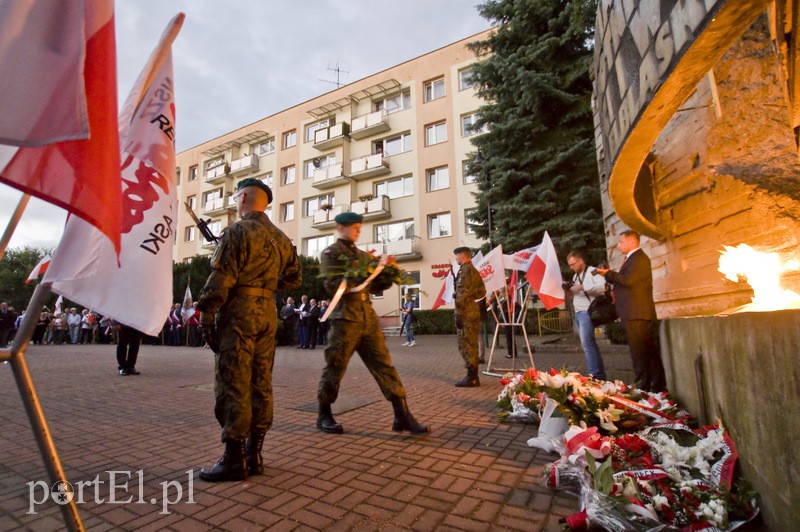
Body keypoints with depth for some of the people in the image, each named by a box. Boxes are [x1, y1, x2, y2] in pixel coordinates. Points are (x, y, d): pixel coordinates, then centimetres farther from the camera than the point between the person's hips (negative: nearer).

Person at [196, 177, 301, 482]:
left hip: (238, 312, -7)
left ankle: (234, 460, 8)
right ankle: (254, 455, 20)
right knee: (261, 385, 11)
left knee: (232, 386, 0)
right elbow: (294, 278, 19)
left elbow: (221, 278, -12)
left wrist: (206, 316, -7)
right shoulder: (281, 238, 14)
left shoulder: (237, 231, -7)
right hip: (268, 312, 7)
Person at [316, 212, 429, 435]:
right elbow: (332, 285, -13)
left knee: (384, 366, 2)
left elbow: (375, 287, 17)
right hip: (345, 319, -5)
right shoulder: (331, 253, 1)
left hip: (369, 319, 6)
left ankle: (402, 416, 6)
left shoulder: (363, 255, 20)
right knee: (334, 369, 6)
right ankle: (324, 416, 24)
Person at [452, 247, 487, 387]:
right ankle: (473, 377, 21)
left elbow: (461, 293, -20)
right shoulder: (474, 271, 18)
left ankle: (471, 378, -1)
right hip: (474, 311, 10)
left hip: (466, 312, -10)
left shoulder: (464, 270, -12)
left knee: (466, 345, -5)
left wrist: (458, 314, -21)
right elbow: (482, 292, 22)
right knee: (472, 345, 14)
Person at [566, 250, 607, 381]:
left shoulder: (592, 271, -6)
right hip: (578, 313, 9)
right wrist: (569, 292, 4)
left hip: (587, 312, -9)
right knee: (590, 344, 11)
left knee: (586, 343, -12)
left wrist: (582, 287, -22)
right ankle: (600, 373, 19)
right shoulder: (575, 276, 20)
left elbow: (602, 287, -22)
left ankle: (595, 374, -5)